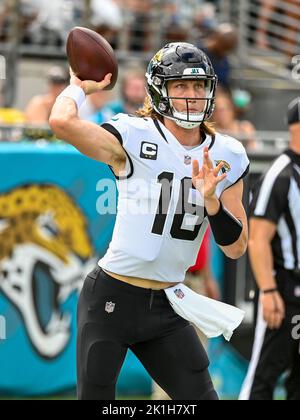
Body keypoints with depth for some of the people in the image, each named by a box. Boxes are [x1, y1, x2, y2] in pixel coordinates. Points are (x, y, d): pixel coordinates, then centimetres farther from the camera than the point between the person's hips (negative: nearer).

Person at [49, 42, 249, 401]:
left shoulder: (226, 157, 4)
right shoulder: (134, 137, -12)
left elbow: (235, 248, 2)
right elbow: (62, 122, -30)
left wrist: (210, 199, -16)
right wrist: (80, 85, -9)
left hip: (167, 307, 5)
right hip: (111, 300, -4)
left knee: (202, 398, 3)